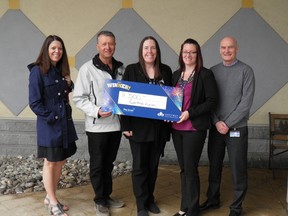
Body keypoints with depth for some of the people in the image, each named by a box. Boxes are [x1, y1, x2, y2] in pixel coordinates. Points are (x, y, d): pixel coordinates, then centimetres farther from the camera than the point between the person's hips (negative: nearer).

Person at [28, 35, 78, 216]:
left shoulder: (61, 70, 10)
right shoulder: (38, 71, -12)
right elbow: (35, 103, -15)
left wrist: (69, 84, 0)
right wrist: (51, 117, -17)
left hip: (65, 122, 7)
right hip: (49, 125, -7)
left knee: (61, 161, 14)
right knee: (50, 163, 5)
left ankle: (50, 197, 30)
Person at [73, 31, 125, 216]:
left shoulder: (121, 68, 6)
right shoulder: (88, 69, -9)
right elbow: (79, 98, -9)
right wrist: (97, 111, -22)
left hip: (116, 124, 5)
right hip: (97, 126, -4)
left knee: (109, 163, 17)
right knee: (97, 165, 7)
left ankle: (107, 196, 32)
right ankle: (100, 201, 22)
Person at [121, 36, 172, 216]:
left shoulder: (166, 71, 5)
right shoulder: (131, 70, -3)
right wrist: (125, 125, -10)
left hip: (159, 127, 3)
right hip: (139, 127, -3)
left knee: (153, 166, 14)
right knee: (140, 167, 4)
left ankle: (150, 199, 31)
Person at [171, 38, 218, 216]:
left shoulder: (205, 74, -6)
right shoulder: (176, 74, 13)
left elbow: (212, 100, -10)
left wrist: (190, 113, -17)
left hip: (195, 128, -6)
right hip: (177, 127, 6)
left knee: (190, 168, -1)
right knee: (183, 168, 12)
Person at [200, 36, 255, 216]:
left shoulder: (246, 71, -4)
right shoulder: (213, 71, 6)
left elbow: (246, 102, -10)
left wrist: (228, 124, -13)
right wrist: (217, 122, -9)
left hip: (237, 129, -3)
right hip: (215, 128, 3)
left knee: (238, 169, 4)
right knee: (214, 166, 13)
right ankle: (213, 199, 31)